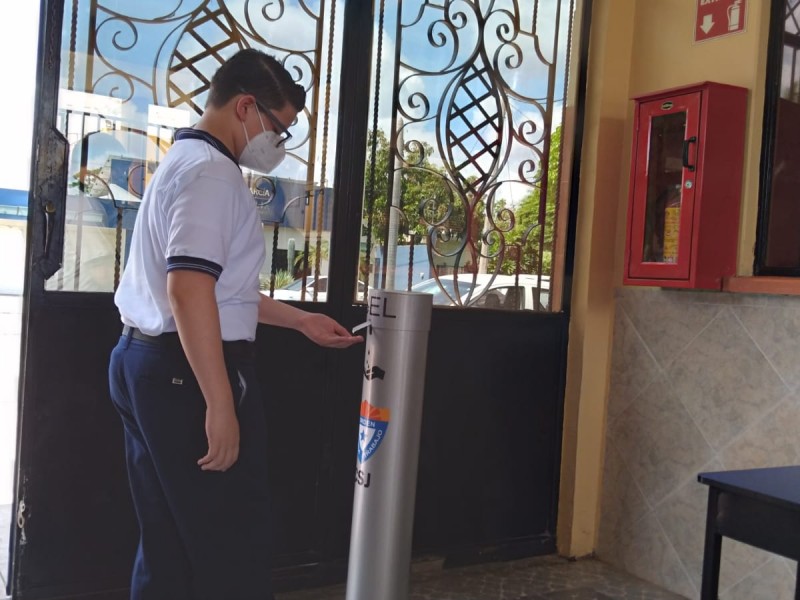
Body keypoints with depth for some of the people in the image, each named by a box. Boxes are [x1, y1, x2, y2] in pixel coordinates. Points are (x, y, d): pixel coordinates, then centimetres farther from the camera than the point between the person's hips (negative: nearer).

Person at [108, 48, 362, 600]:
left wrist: (302, 321, 27)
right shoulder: (212, 171, -14)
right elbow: (190, 290, -26)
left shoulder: (185, 161, 20)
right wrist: (221, 405, -25)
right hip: (188, 373, -10)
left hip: (147, 363, 10)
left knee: (168, 543, 16)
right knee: (230, 545, 1)